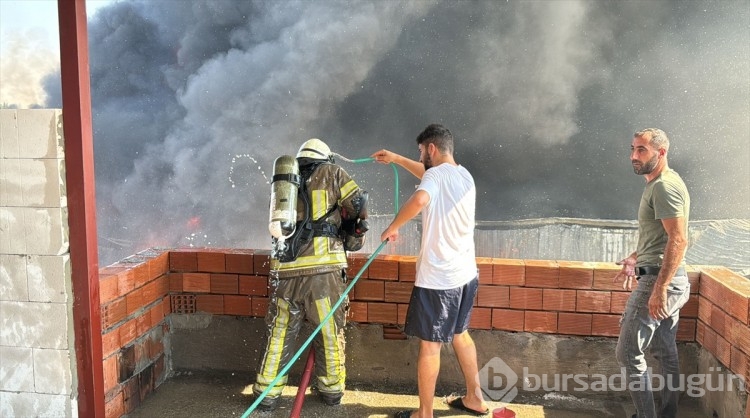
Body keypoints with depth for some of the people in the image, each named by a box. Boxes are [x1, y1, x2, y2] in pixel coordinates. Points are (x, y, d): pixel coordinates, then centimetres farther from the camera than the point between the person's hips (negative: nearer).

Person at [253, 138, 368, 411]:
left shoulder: (284, 182, 22)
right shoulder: (331, 172, 9)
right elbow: (359, 204, 0)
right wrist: (353, 230, 20)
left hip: (286, 267, 4)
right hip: (323, 266, -3)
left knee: (280, 333, 12)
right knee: (329, 331, 11)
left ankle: (267, 393, 18)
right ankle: (331, 389, 23)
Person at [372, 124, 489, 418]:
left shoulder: (437, 174, -16)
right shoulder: (464, 175, 10)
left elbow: (420, 199, -39)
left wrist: (392, 227, -25)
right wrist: (397, 159, 35)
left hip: (438, 278, -8)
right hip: (466, 274, 8)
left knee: (430, 345, 4)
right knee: (460, 334, 24)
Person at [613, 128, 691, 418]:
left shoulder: (664, 186, -16)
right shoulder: (660, 184, 16)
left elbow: (678, 240, -24)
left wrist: (659, 288, -27)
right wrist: (635, 259, 23)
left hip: (659, 279, -10)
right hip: (667, 280, 10)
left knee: (628, 352, -6)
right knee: (666, 352, 15)